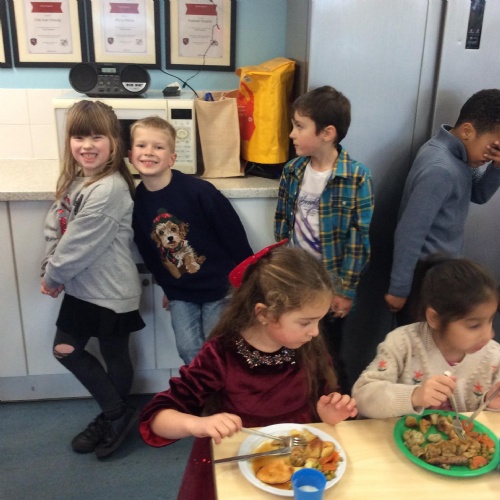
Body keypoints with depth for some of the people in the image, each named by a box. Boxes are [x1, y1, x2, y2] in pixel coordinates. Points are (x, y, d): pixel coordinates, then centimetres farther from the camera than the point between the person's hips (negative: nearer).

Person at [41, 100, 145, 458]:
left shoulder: (109, 189, -25)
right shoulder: (75, 179, 4)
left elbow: (80, 245, -23)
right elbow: (54, 226, 6)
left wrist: (53, 277, -9)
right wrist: (50, 271, -7)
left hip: (111, 292, -9)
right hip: (81, 287, 10)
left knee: (115, 356, 10)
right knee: (66, 349, 17)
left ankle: (117, 416, 35)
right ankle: (116, 415, 32)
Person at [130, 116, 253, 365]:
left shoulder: (199, 191, -22)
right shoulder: (136, 201, -6)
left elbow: (233, 233, -15)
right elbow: (146, 250, 8)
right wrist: (166, 287, 16)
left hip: (217, 284, -4)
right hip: (180, 292, 4)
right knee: (189, 350, 8)